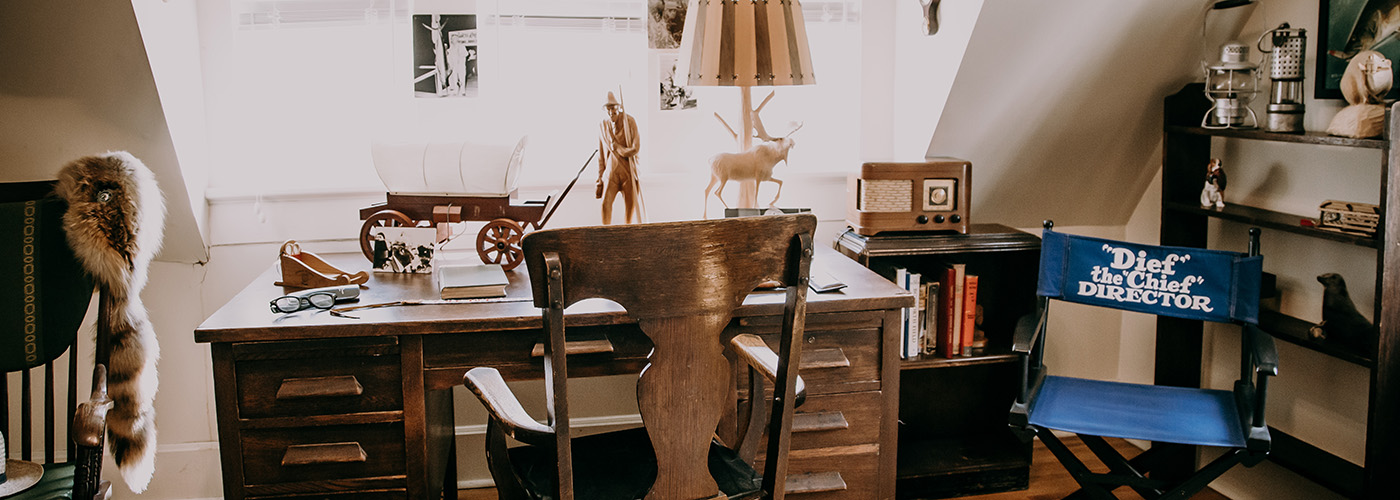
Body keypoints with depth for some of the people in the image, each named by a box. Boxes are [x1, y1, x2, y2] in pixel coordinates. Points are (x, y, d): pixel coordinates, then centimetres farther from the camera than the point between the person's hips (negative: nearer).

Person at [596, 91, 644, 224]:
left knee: (630, 203, 6)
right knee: (606, 203, -12)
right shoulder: (602, 126, 2)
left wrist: (616, 147, -10)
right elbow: (601, 153, 9)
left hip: (628, 170, -1)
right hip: (611, 170, 1)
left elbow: (636, 148, -10)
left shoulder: (630, 122, -6)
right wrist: (600, 176, 9)